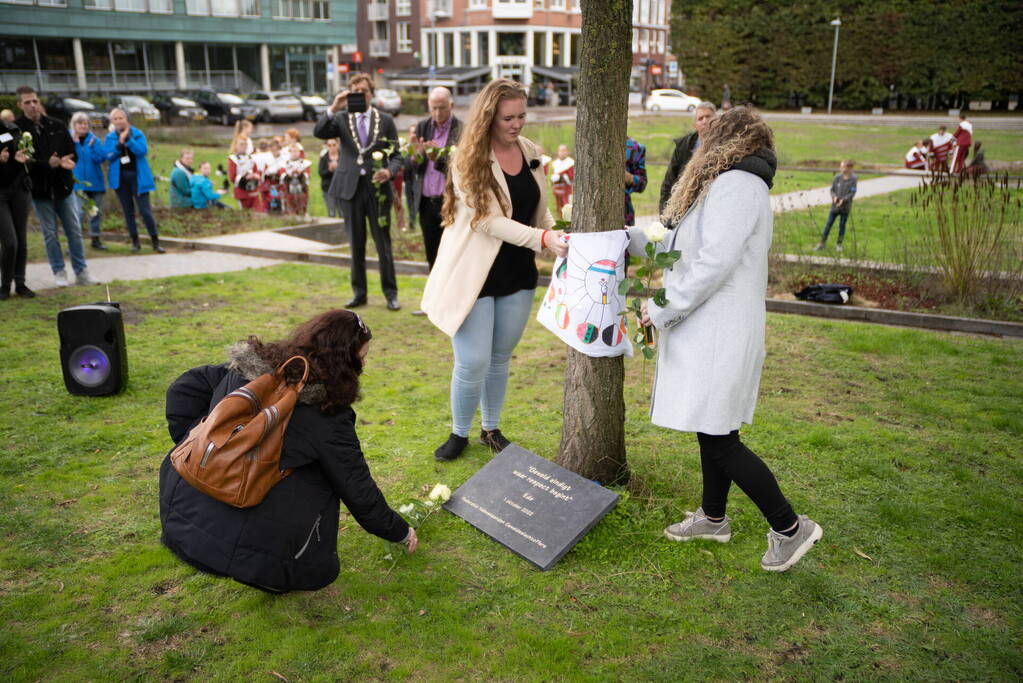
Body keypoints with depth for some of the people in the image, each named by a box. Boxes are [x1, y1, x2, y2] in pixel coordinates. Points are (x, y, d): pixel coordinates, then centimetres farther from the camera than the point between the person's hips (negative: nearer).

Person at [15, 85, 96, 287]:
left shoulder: (57, 126, 5)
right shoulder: (17, 129, -5)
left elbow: (72, 152, 7)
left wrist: (65, 163, -16)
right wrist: (47, 164, -24)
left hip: (63, 186, 3)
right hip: (40, 189, -3)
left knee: (75, 231, 5)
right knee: (50, 234, 5)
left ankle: (81, 272, 13)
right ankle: (59, 273, 15)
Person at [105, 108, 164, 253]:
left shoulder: (137, 134, 1)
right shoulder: (110, 137, 8)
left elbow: (143, 151, -14)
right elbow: (109, 156, -5)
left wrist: (128, 139, -21)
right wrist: (120, 143, -16)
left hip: (138, 177, -3)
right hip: (120, 177, 3)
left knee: (145, 210, -8)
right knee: (128, 211, 7)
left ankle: (156, 242, -2)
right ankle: (135, 241, 15)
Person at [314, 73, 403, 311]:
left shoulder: (385, 120, 5)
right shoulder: (342, 118, 6)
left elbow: (396, 155, 4)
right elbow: (319, 132, -10)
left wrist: (389, 171, -16)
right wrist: (333, 108, -21)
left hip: (378, 187, -1)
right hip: (350, 187, 1)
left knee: (383, 243, 2)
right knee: (356, 244, 9)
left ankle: (390, 293, 11)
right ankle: (359, 292, 19)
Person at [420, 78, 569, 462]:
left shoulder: (530, 152, 3)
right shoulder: (469, 161, -15)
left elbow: (539, 211, 13)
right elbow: (490, 221, -24)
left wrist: (557, 236, -5)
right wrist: (542, 238, -33)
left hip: (518, 274, 5)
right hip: (475, 274, -5)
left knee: (500, 358, 16)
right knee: (473, 363, -2)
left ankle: (491, 429, 34)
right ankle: (459, 433, 22)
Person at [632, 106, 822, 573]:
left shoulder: (735, 186, -15)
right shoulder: (731, 185, 19)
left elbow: (714, 262, -23)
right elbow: (679, 240, 23)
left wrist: (663, 308, -15)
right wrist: (626, 237, 24)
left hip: (720, 334, -10)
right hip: (708, 330, 10)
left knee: (720, 440, -6)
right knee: (712, 430, 18)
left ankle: (790, 528, 7)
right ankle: (713, 517, 32)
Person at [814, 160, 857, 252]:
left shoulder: (853, 179, -8)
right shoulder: (838, 177, -1)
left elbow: (852, 193, -9)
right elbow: (832, 189, 6)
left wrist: (843, 200, -22)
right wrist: (834, 196, -14)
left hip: (845, 207, -2)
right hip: (835, 206, 2)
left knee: (842, 225, 7)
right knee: (828, 224, 2)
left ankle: (839, 244, 21)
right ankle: (822, 243, 10)